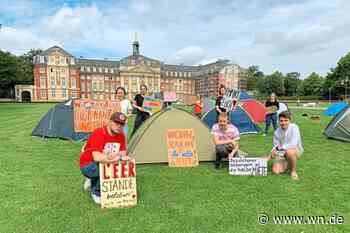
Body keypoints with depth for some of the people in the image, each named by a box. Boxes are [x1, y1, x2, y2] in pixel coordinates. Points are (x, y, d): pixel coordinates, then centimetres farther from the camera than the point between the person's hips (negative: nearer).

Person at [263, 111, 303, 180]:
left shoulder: (294, 127, -20)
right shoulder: (277, 132, -6)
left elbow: (293, 144, -30)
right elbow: (276, 146, 2)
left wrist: (280, 148, -33)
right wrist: (269, 156, -14)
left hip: (296, 150, -4)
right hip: (283, 153, 4)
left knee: (289, 152, -41)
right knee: (275, 171, -13)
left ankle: (293, 171, -12)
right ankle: (288, 163, 21)